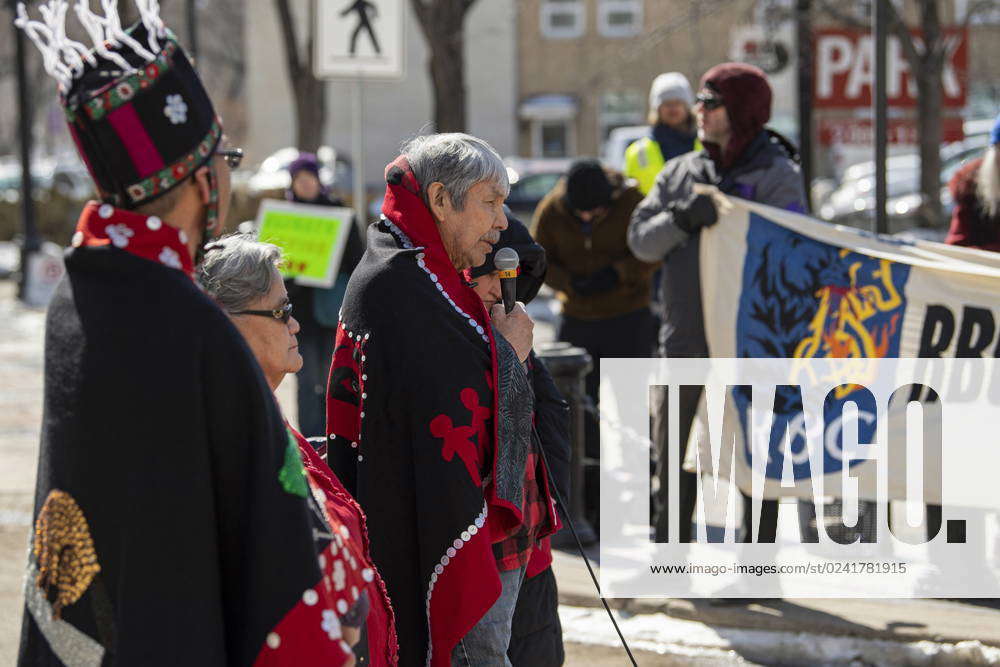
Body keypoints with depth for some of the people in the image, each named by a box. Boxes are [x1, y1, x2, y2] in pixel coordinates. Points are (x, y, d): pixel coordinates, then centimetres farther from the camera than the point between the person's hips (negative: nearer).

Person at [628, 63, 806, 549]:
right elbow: (641, 240, 3)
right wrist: (682, 218, -15)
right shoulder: (679, 172, 13)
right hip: (684, 339, 5)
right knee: (673, 452, 12)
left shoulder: (776, 174, -3)